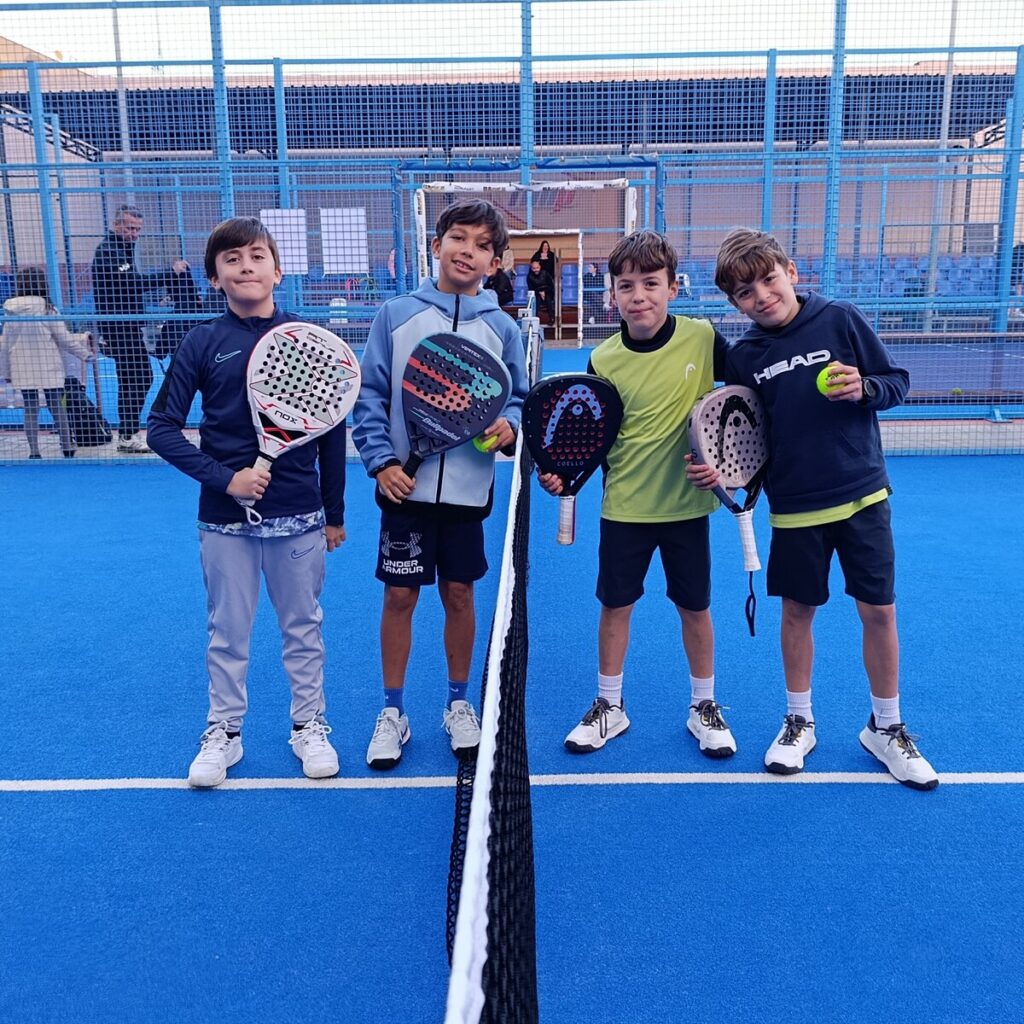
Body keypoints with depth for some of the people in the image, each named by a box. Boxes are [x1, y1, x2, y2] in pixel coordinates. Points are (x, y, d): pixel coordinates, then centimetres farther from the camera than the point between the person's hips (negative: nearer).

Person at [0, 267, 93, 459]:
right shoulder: (47, 310, -10)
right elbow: (64, 339, -6)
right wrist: (86, 351, 7)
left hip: (22, 371, 3)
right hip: (48, 368, -3)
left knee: (30, 410, 8)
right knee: (57, 406, 7)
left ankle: (34, 450, 7)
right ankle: (67, 447, 12)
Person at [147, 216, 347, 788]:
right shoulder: (202, 344, -3)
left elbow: (332, 431, 3)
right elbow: (162, 428, -2)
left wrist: (335, 512, 5)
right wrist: (223, 477, -16)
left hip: (300, 517, 0)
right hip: (226, 520, 0)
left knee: (304, 627, 13)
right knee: (227, 633, 12)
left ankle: (310, 726, 30)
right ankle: (223, 732, 30)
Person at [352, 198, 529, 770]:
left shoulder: (501, 329, 2)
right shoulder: (396, 316, -1)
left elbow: (519, 399, 8)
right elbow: (370, 397, -1)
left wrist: (509, 427, -14)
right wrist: (381, 461, -11)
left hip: (468, 487, 1)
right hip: (406, 486, -1)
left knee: (459, 594, 11)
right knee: (399, 596, 6)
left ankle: (459, 705, 29)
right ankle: (393, 713, 22)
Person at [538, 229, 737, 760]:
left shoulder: (702, 338, -9)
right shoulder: (604, 360, -8)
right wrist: (564, 473, -16)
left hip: (687, 502, 0)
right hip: (624, 507, 1)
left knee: (695, 607, 12)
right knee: (615, 605, 11)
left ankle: (704, 708, 32)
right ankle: (609, 707, 30)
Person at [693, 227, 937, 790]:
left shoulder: (840, 318, -8)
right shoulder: (743, 356, -3)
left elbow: (897, 381, 0)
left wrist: (864, 388, -21)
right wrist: (719, 469, -16)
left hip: (862, 494, -1)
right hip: (794, 506, 1)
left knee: (879, 611, 6)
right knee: (797, 611, 12)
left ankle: (886, 728, 26)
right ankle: (798, 722, 31)